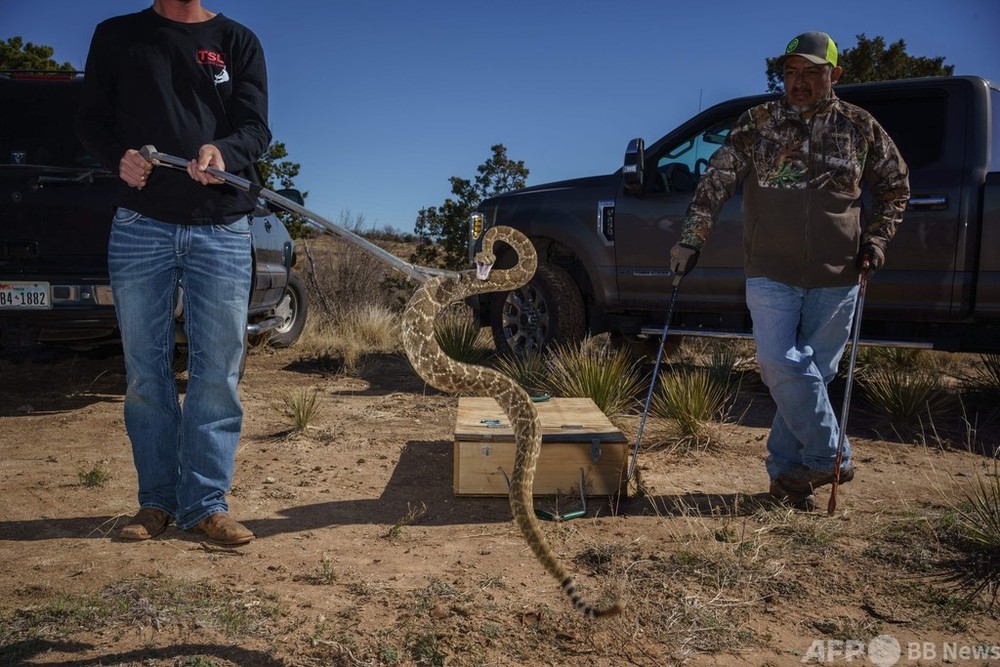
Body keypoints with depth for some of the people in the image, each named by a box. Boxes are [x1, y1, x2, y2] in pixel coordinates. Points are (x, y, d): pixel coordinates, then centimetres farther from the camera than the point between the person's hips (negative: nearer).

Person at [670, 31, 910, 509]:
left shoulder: (860, 127, 5)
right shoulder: (757, 123, 3)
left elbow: (896, 185, 17)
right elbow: (716, 182, 1)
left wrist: (876, 238, 6)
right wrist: (691, 240, -6)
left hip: (836, 277, 1)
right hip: (771, 273, -1)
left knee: (814, 372, 4)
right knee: (779, 364, -12)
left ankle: (787, 469, 17)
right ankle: (831, 457, 5)